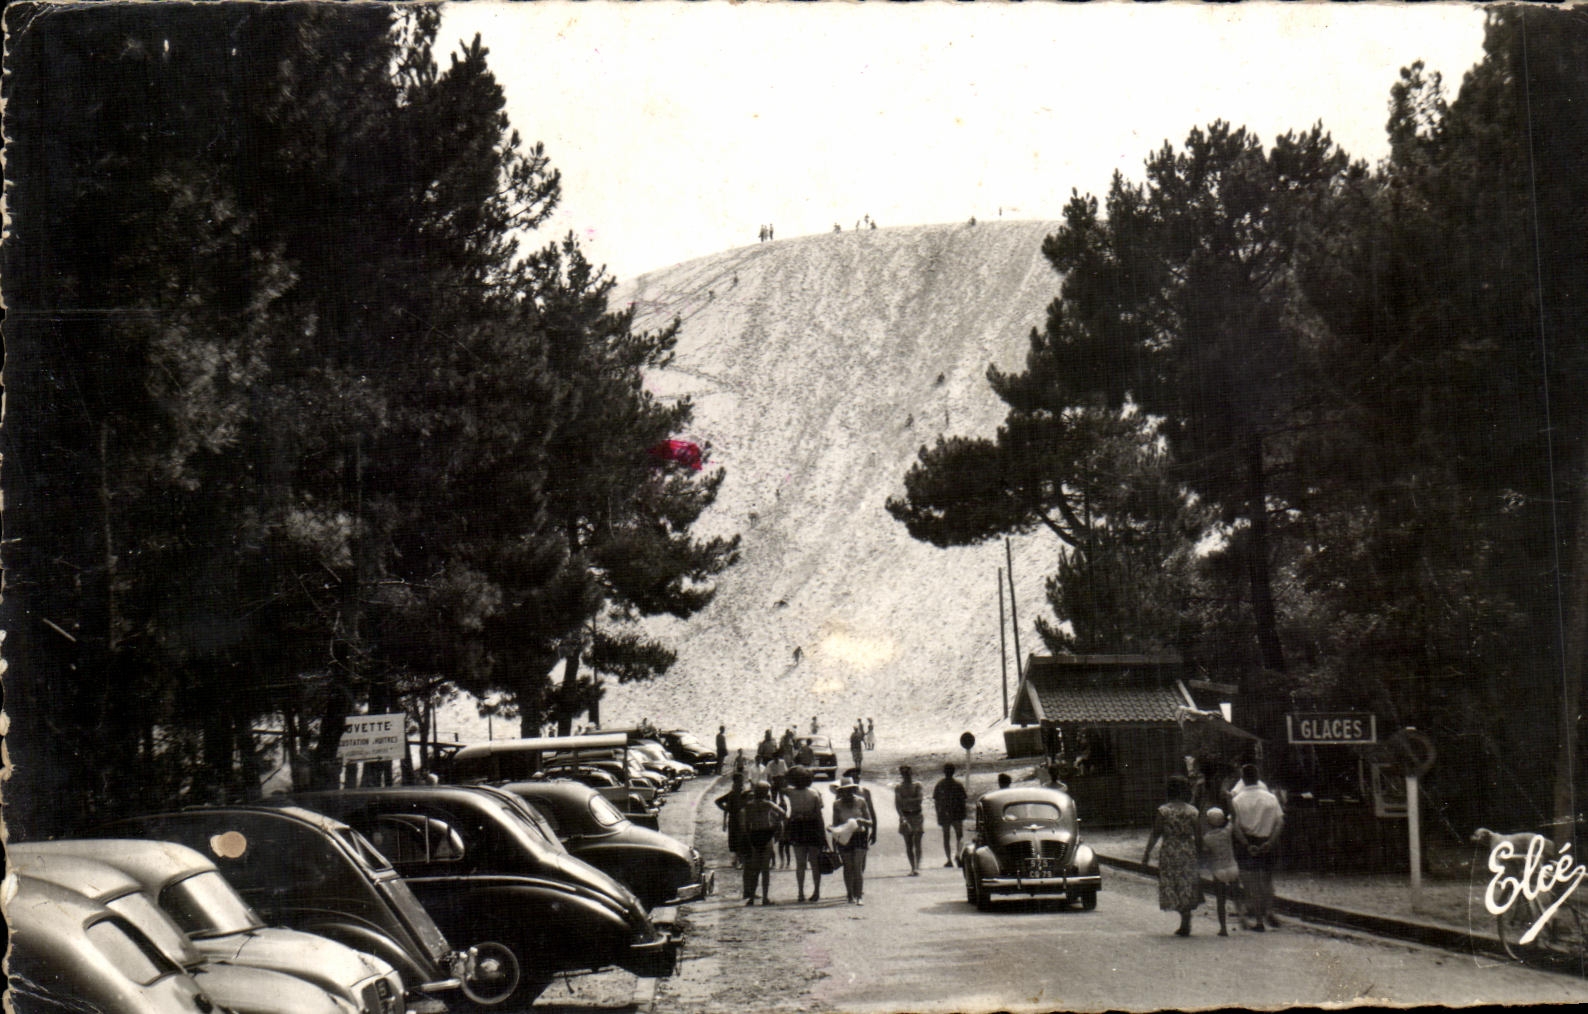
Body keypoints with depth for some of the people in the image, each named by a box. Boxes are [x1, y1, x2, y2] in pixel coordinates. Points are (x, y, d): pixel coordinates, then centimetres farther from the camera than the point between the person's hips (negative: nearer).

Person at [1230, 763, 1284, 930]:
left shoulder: (1237, 800, -6)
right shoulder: (1271, 797, 1)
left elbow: (1236, 827, -15)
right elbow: (1280, 822, -6)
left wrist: (1247, 845, -15)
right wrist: (1271, 841, -11)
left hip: (1247, 844, -2)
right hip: (1266, 843, 2)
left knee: (1250, 883, 4)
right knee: (1267, 879, 18)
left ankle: (1257, 920, 4)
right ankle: (1269, 911, 2)